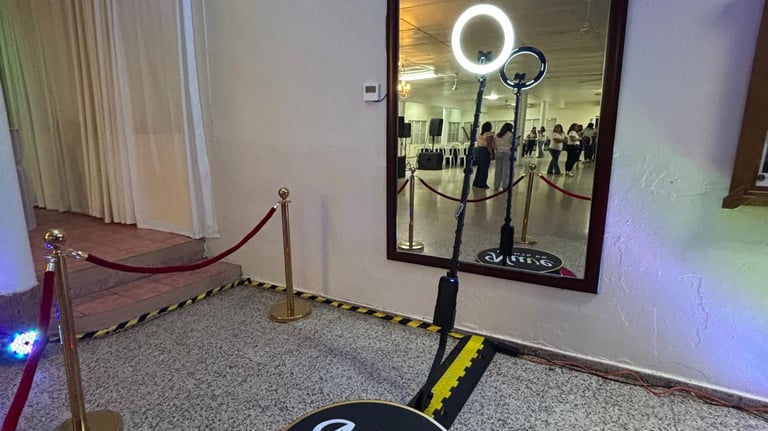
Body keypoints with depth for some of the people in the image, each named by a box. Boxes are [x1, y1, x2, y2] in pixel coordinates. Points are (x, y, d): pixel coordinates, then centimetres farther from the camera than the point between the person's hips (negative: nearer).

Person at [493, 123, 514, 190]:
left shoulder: (497, 134, 11)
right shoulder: (510, 134, -4)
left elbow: (495, 144, 11)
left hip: (498, 153, 5)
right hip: (507, 153, -5)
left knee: (498, 169, 7)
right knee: (506, 170, 0)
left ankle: (496, 185, 10)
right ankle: (504, 185, 1)